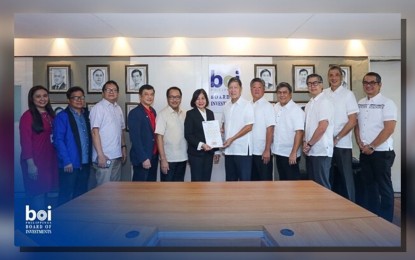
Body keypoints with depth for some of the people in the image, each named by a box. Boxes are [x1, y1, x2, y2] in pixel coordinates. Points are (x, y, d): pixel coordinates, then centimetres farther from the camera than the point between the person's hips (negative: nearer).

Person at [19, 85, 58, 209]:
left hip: (49, 160, 7)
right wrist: (30, 164, -18)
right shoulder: (28, 116, -9)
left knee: (44, 192, 16)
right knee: (36, 194, 2)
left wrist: (55, 159, 8)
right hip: (35, 161, -7)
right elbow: (25, 141, -14)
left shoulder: (50, 115, 12)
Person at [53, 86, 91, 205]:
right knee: (66, 196, 4)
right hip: (70, 164, -5)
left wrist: (90, 158, 6)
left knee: (81, 195, 14)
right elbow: (58, 140, -10)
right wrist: (66, 161, -15)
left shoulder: (87, 115, 12)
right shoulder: (62, 116, -4)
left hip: (85, 163, 5)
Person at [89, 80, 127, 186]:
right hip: (104, 156, -7)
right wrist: (100, 154, -18)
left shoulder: (118, 109, 12)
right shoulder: (98, 108, -8)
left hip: (117, 155, 7)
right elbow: (95, 132, -14)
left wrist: (123, 147, 12)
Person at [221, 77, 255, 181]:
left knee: (244, 179, 1)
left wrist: (232, 139, -15)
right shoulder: (226, 106, 11)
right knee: (230, 179, 15)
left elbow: (249, 127, -14)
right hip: (229, 149, 6)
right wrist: (222, 130, 1)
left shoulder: (247, 105, -8)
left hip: (242, 149, -6)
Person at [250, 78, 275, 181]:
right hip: (250, 151, 5)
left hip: (262, 151, -5)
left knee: (265, 180, 5)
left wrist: (267, 150, -16)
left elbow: (270, 129, -12)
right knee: (253, 179, 15)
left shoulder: (267, 106, -7)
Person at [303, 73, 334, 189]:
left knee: (322, 185, 0)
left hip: (321, 151, -8)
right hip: (310, 151, 8)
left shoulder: (325, 101, -10)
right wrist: (305, 142, 2)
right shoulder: (309, 104, 15)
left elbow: (322, 127, -18)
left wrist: (309, 144, -11)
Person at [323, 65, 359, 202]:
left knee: (345, 178, 4)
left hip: (342, 144, -3)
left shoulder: (348, 94, -3)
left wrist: (337, 138, -12)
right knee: (330, 178, 12)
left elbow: (353, 121, -7)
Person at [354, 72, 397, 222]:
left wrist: (371, 146, -14)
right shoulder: (360, 103, 9)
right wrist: (360, 144, -2)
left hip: (381, 152, -5)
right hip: (364, 152, 5)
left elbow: (389, 129, -14)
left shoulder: (387, 103, -8)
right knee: (369, 184, 14)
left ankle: (386, 220, 18)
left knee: (384, 186, 4)